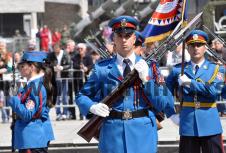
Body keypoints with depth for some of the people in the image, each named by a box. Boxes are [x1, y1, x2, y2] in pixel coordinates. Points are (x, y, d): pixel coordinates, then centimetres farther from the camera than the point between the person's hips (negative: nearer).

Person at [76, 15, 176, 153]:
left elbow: (166, 104, 1)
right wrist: (92, 106, -9)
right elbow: (81, 96, 12)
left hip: (143, 135, 0)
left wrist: (146, 79, -11)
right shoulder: (102, 68, 5)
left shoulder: (148, 66, 6)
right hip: (113, 135, 0)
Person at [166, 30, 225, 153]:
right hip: (187, 124, 1)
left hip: (210, 123, -1)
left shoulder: (215, 69, 3)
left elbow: (214, 90, -14)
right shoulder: (178, 70, 8)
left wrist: (190, 82, -14)